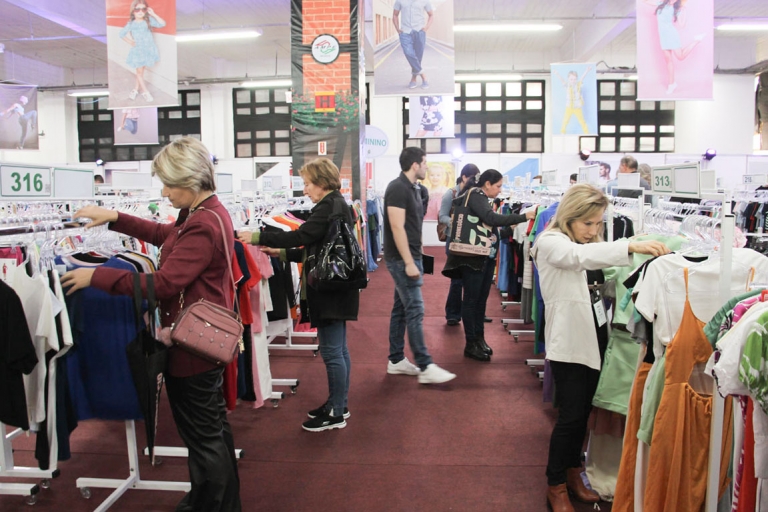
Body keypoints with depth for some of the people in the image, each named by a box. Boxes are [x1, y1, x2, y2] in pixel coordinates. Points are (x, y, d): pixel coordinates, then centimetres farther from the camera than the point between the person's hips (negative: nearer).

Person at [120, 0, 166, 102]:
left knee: (141, 71, 13)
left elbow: (162, 24, -16)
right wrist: (130, 42, -1)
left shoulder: (149, 21, -5)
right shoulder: (131, 24, -5)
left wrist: (153, 14, -20)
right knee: (139, 72, 3)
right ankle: (145, 91, 16)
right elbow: (122, 34, 7)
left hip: (149, 50, 1)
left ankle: (136, 88, 30)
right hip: (138, 51, -1)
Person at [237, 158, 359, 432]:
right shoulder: (336, 205, 15)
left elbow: (301, 235, -24)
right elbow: (314, 250, 16)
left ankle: (336, 413, 8)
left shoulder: (330, 206, -15)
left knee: (332, 351, -2)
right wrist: (282, 253, 11)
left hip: (331, 290, -11)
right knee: (338, 349, 16)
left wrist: (257, 237, -18)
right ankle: (338, 404, 28)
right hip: (335, 288, 11)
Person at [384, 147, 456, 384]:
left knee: (401, 309, 12)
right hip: (402, 259, -10)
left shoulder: (410, 188, 15)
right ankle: (426, 368, -5)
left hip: (409, 258, 10)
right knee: (415, 311, -8)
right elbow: (397, 228, -21)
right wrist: (409, 263, -22)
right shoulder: (398, 188, -15)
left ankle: (396, 360, 20)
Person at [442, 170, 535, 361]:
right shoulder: (475, 195, -13)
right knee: (471, 300, -2)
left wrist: (509, 227, 12)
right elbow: (492, 219, -28)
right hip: (473, 258, -9)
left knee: (481, 299, 13)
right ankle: (470, 344, 5)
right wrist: (524, 217, -27)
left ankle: (479, 339, 22)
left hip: (486, 257, 9)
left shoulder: (481, 198, 14)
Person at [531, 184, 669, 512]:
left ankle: (573, 474, 34)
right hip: (569, 341, -7)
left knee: (583, 413, 17)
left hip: (593, 338, 8)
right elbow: (578, 255, -33)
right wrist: (630, 247, -42)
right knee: (570, 416, -1)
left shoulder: (587, 244, 14)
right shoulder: (550, 242, -11)